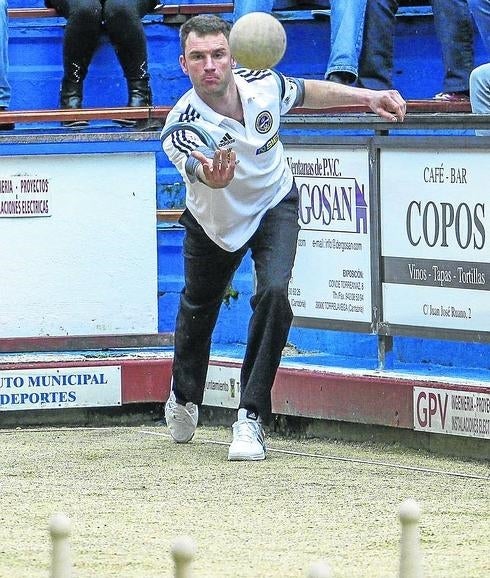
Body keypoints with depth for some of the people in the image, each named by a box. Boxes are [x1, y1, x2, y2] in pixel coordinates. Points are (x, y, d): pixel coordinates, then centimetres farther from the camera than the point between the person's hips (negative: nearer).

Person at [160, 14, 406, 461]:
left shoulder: (263, 85, -23)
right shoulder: (181, 127, -35)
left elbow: (305, 93, 1)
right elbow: (197, 168, -56)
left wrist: (367, 97, -2)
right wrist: (212, 176, -80)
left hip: (274, 207, 1)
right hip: (214, 221, 0)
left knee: (274, 293, -24)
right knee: (198, 310, 16)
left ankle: (251, 419, -17)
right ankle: (184, 398, 49)